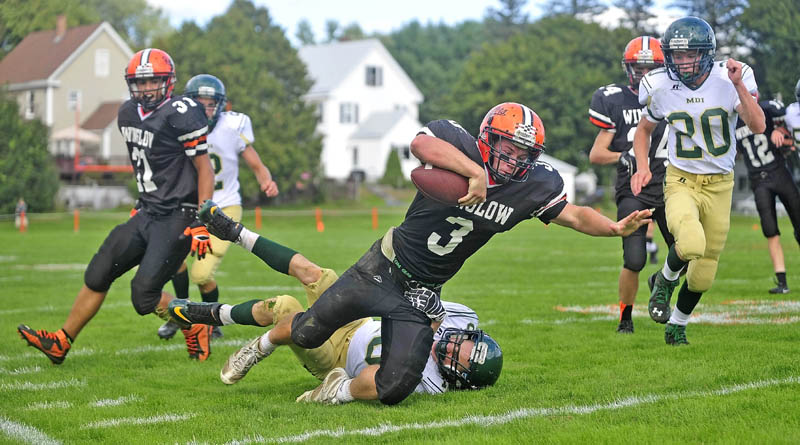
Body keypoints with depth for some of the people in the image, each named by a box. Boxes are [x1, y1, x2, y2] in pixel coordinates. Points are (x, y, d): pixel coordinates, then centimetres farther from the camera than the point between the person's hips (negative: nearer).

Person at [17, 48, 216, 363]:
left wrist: (201, 222, -18)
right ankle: (60, 344, 17)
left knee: (144, 295, -13)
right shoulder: (128, 114, 9)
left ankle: (196, 329, 11)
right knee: (97, 275, 7)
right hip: (147, 213, 8)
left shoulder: (181, 115, -16)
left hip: (177, 219, -8)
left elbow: (204, 169, -14)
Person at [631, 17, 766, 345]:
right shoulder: (661, 88, -6)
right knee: (692, 244, -32)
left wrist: (739, 86, -33)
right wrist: (642, 166, -4)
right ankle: (664, 281, 1)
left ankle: (676, 326, 36)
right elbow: (644, 130, 12)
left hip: (719, 185, 1)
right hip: (681, 181, -1)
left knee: (703, 274, 9)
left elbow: (758, 127, -23)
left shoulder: (728, 81, -12)